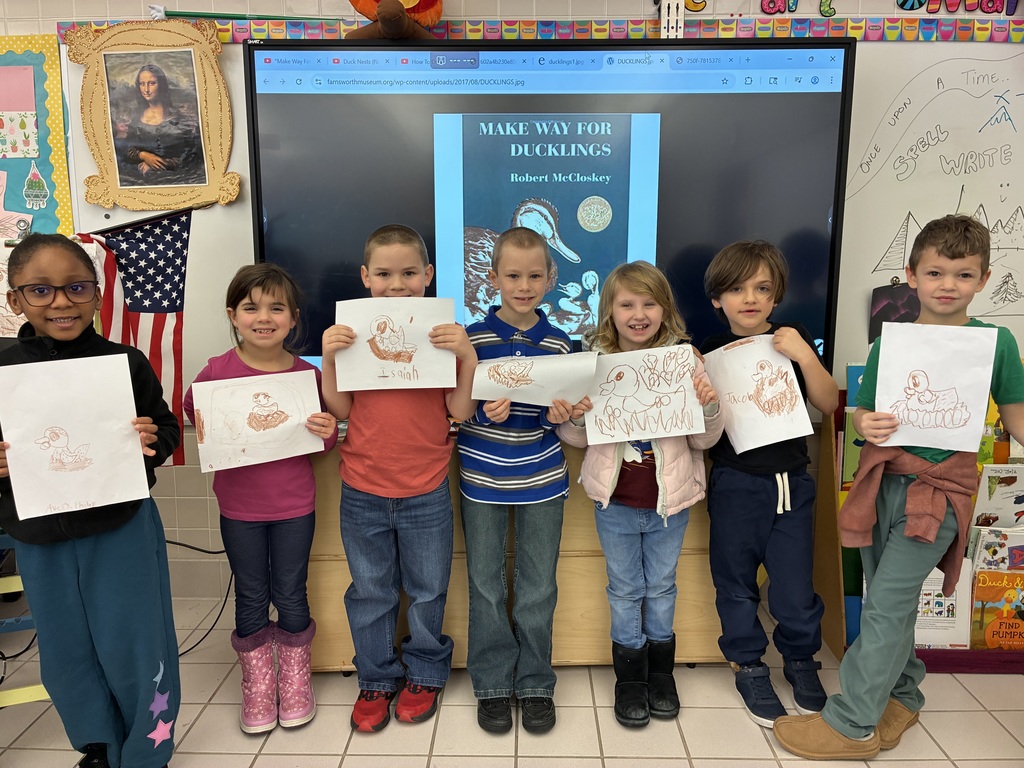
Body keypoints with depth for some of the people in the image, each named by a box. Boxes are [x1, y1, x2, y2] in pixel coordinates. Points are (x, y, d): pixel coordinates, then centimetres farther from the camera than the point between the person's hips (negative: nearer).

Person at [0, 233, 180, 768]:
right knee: (67, 653, 18)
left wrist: (152, 441, -20)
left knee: (133, 648, 9)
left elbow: (167, 428, 1)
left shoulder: (126, 364, -8)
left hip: (123, 529, -2)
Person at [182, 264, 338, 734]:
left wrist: (328, 433, -19)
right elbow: (191, 410, 6)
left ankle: (295, 681, 34)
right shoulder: (217, 370, -10)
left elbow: (325, 439, 4)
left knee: (290, 594, 13)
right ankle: (257, 686, 33)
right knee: (251, 598, 14)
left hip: (294, 505, 0)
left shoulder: (307, 373, -7)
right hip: (239, 507, 0)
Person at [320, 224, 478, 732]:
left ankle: (425, 673, 39)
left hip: (426, 493, -1)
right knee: (370, 593, 16)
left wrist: (468, 356, -22)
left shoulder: (444, 334, -5)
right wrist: (328, 358, -14)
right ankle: (376, 679, 37)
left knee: (426, 593, 15)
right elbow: (341, 410, -1)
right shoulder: (352, 334, -1)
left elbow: (460, 411, -9)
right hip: (362, 491, 1)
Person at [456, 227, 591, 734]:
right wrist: (485, 412, -23)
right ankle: (492, 685, 29)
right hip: (482, 477, -1)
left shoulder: (558, 344, 0)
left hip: (542, 479, 1)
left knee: (538, 587, 11)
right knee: (486, 585, 11)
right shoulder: (472, 338, -6)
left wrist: (557, 416, -14)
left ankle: (535, 684, 30)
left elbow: (563, 414, 7)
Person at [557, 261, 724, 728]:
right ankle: (630, 676, 35)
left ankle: (660, 670, 40)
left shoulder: (684, 360, -8)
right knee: (625, 589, 16)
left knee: (661, 587, 19)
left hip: (669, 500, 0)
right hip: (614, 501, 0)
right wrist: (573, 416, -20)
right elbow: (576, 437, 0)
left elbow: (704, 440, -2)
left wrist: (710, 406, -21)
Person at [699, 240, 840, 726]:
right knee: (737, 582, 11)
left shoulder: (794, 342, 2)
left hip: (791, 483, 1)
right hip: (735, 485, -1)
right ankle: (749, 666, 32)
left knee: (795, 584, 8)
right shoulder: (710, 353, -2)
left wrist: (805, 356, -16)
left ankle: (801, 660, 35)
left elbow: (828, 404, -3)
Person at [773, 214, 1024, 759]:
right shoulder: (888, 343, 2)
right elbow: (862, 412, 5)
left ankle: (851, 724, 8)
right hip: (882, 479, 3)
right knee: (891, 601, 15)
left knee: (885, 604, -5)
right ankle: (902, 695, 37)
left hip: (940, 488, -3)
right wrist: (868, 427, -18)